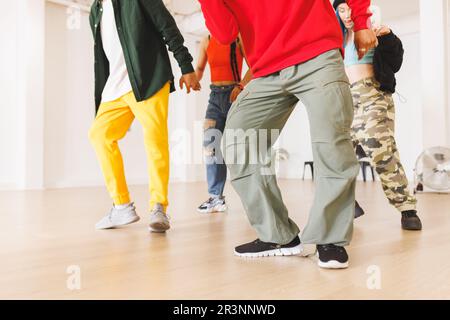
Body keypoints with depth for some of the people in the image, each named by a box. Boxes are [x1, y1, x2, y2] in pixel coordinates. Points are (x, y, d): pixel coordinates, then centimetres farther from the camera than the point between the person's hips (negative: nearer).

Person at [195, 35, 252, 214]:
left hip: (234, 94, -4)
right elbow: (200, 68, 13)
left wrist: (241, 85, -20)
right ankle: (216, 197, -1)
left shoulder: (238, 38, -1)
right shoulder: (207, 41, 12)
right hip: (215, 95, 5)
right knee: (210, 144, -6)